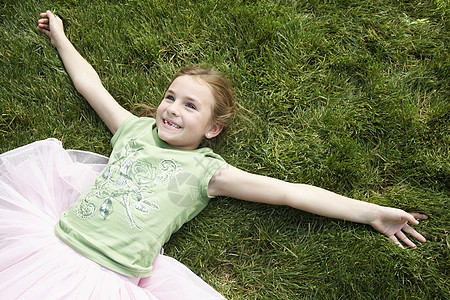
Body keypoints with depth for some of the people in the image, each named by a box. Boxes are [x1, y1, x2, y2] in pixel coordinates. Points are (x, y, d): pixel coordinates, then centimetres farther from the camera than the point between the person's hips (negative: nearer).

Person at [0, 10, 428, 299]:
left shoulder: (205, 170, 0)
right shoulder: (135, 128, 13)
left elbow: (289, 192, -4)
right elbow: (90, 84, 26)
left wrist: (375, 213, -5)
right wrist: (60, 38, 37)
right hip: (55, 240, 5)